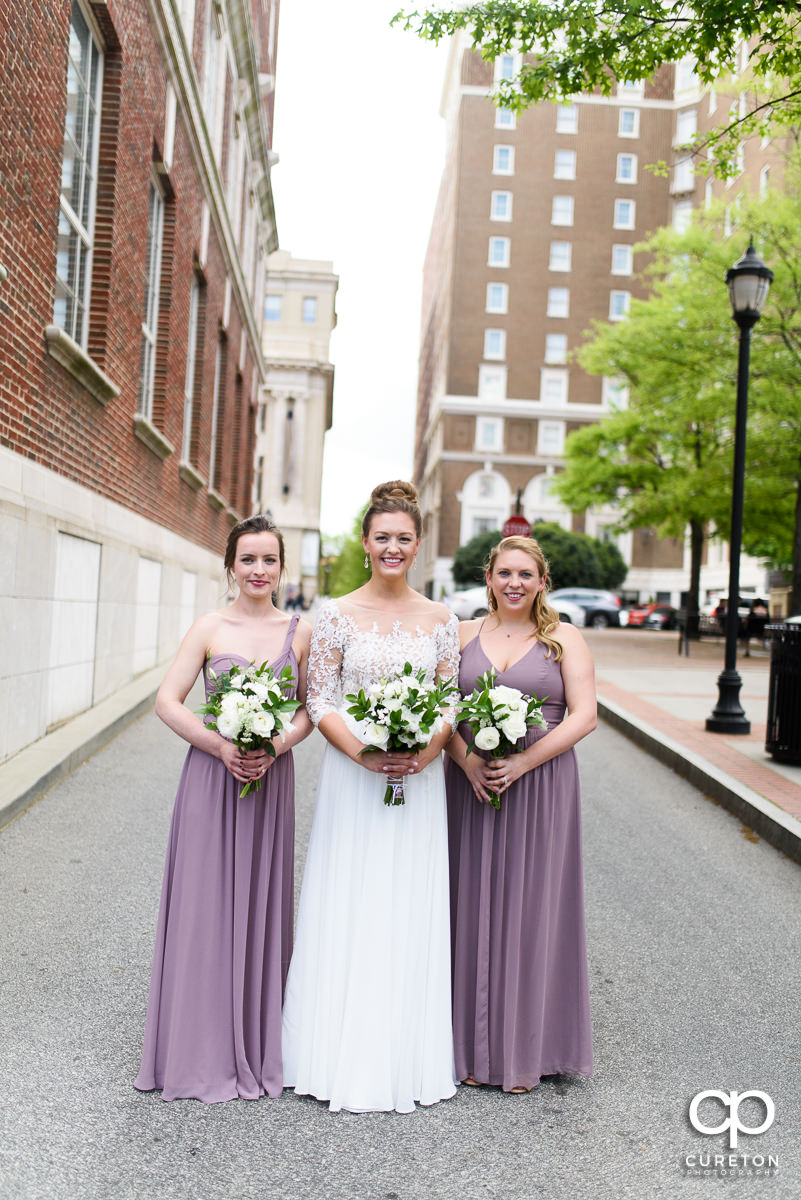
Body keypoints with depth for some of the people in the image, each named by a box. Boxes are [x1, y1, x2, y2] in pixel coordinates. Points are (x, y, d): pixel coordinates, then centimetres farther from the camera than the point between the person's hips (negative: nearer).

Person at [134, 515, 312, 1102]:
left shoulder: (300, 632, 4)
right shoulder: (210, 629, -1)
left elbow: (310, 709, 7)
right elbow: (167, 701, -4)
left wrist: (276, 746, -11)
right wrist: (220, 745, -16)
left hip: (272, 778, 2)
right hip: (212, 776, -1)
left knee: (260, 904, 9)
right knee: (206, 904, 2)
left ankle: (258, 1045, 23)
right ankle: (203, 1050, 16)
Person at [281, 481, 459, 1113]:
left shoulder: (440, 619, 6)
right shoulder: (338, 614, 0)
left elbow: (452, 703, 6)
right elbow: (320, 700, -2)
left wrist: (424, 753, -12)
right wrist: (363, 752, -16)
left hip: (420, 779, 2)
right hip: (351, 776, -1)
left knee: (410, 912, 8)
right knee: (347, 910, 4)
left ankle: (405, 1058, 22)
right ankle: (344, 1058, 18)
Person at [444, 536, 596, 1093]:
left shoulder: (565, 639, 3)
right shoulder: (464, 634, 9)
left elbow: (583, 716, -5)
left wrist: (522, 763, -16)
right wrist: (467, 761, -13)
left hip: (540, 786, -2)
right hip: (470, 784, 2)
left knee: (532, 907, 3)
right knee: (474, 906, 5)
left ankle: (526, 1050, 17)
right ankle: (474, 1047, 18)